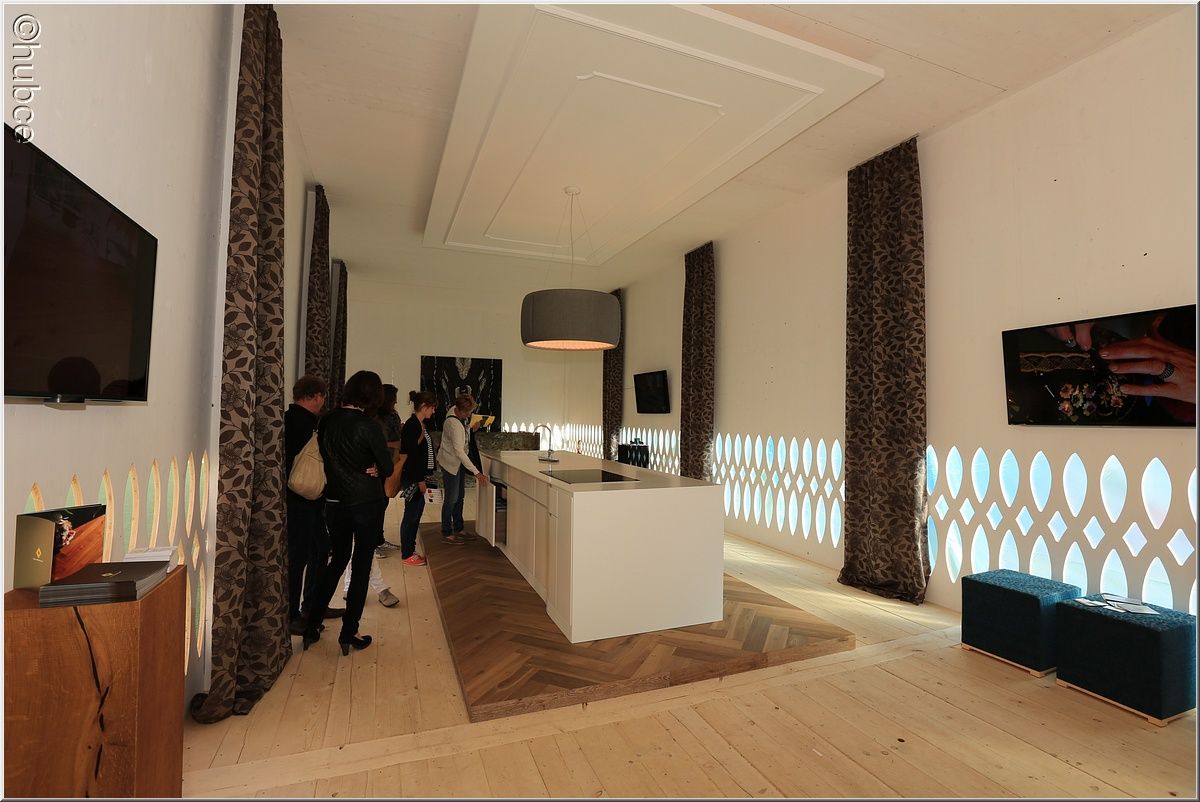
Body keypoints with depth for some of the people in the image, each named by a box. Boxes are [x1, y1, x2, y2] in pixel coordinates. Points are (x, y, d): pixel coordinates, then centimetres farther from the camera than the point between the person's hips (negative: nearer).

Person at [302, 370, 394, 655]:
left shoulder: (327, 421, 0)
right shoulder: (368, 426, -17)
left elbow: (324, 457, 11)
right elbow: (387, 468, -11)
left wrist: (351, 472, 3)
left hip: (335, 502, 5)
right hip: (367, 503, -5)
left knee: (337, 560, 21)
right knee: (361, 567, 7)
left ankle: (312, 626, 25)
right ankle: (349, 634, 15)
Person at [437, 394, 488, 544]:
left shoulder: (456, 410, -5)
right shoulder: (454, 424, -31)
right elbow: (459, 452, -32)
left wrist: (471, 427, -1)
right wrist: (476, 472, -32)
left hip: (459, 461, 9)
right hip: (450, 462, -9)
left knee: (460, 496, 15)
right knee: (451, 499, 0)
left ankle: (458, 530, 26)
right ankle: (446, 534, 14)